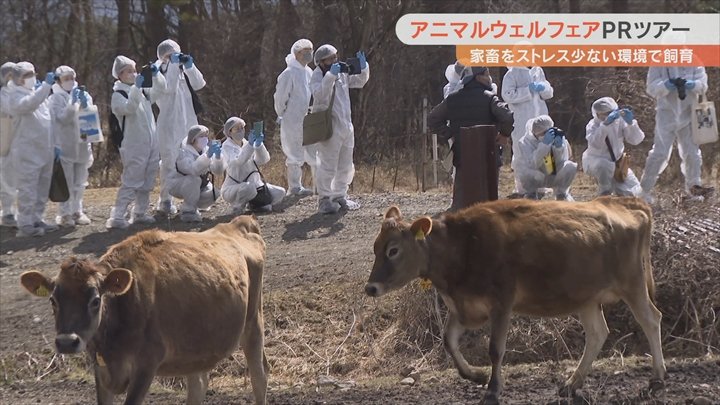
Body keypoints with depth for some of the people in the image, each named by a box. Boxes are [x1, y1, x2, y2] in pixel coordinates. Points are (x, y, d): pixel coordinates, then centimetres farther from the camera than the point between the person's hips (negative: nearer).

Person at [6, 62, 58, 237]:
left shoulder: (38, 93, 17)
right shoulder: (16, 96, -9)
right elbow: (29, 104, -33)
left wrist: (54, 145, 18)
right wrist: (47, 85, -35)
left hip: (44, 150, 8)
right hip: (27, 152, -8)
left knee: (42, 188, 13)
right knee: (28, 189, -6)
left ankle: (37, 219, 22)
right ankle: (25, 224, -2)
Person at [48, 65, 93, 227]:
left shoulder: (84, 95, 10)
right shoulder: (55, 99, -4)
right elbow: (62, 118, -15)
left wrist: (85, 105, -16)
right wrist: (73, 103, -24)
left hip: (82, 145, 5)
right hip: (65, 146, -5)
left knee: (79, 183, 11)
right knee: (66, 182, -4)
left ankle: (77, 211, 19)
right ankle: (65, 213, 1)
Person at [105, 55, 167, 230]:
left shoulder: (142, 92, 14)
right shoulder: (118, 95, -9)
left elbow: (159, 90, 16)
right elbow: (129, 108, -27)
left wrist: (156, 75, -1)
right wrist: (136, 88, -36)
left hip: (151, 146, 8)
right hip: (133, 147, -8)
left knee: (147, 182, 14)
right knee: (131, 182, -12)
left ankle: (140, 213, 24)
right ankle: (116, 217, -13)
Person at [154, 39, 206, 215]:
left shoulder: (182, 69, 14)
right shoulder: (159, 70, -3)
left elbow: (198, 84, 3)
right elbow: (168, 88, -20)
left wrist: (190, 66, -9)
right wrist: (174, 65, -20)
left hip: (188, 121, 6)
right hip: (169, 124, -6)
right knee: (169, 161, -7)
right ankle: (165, 201, -2)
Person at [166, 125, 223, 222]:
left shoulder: (206, 150, -5)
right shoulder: (184, 153, -24)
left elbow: (217, 171, -16)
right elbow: (193, 169, -44)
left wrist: (217, 157, -34)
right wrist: (208, 155, -55)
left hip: (197, 186, 6)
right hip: (177, 185, -6)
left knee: (213, 193, -19)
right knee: (194, 179, -35)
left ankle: (192, 204, 10)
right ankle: (188, 210, -21)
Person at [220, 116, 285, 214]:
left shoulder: (246, 144, 9)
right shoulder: (227, 147, -7)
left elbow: (263, 160, -9)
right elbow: (238, 161, -29)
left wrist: (259, 145, -28)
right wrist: (250, 144, -38)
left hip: (254, 185, 6)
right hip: (232, 188, -6)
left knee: (280, 193, -9)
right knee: (249, 187, -39)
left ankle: (256, 203, 11)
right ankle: (238, 205, -10)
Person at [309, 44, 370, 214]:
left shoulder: (342, 73, 9)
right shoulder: (317, 76, -10)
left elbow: (360, 81, 18)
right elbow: (320, 95, -27)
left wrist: (363, 67, -1)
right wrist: (331, 75, -35)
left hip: (346, 125, 8)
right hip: (328, 126, -8)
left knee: (346, 166, 14)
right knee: (328, 165, -9)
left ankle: (340, 196, 26)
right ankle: (324, 199, -3)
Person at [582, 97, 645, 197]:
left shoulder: (619, 121, -9)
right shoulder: (592, 125, -17)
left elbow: (636, 140, -18)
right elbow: (595, 144, -39)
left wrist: (631, 123, -35)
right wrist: (605, 124, -50)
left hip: (616, 162, 4)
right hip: (595, 161, -4)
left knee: (633, 191, -10)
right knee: (605, 166, -41)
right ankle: (605, 195, -17)